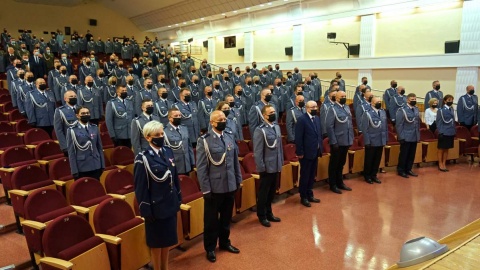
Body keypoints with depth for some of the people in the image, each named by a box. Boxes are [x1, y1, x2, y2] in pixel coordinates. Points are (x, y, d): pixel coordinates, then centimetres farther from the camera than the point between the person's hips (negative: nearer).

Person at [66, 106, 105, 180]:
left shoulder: (95, 128, 9)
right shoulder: (72, 131, -3)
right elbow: (71, 152, -5)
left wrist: (102, 165, 7)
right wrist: (74, 170, -8)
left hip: (96, 167, 3)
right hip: (81, 168, -3)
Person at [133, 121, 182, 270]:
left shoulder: (168, 151, 3)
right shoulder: (142, 158, -15)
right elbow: (140, 187, -14)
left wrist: (178, 199, 9)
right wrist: (146, 210, -13)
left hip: (170, 204, 6)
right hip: (155, 206, -6)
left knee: (167, 238, 19)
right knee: (156, 241, 12)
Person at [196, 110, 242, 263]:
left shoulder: (230, 137, 5)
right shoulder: (204, 141, -11)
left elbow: (235, 160, 10)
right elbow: (201, 167, -13)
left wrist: (238, 180, 9)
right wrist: (205, 189, -14)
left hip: (230, 186, 5)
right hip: (214, 188, -5)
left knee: (226, 218, 20)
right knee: (211, 220, 12)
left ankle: (224, 243, 41)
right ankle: (210, 248, 31)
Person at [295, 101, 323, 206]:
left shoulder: (317, 118, 10)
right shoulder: (302, 119, -14)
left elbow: (319, 134, 16)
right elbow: (298, 138, -17)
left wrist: (320, 148, 9)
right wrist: (300, 152, -18)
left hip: (315, 152, 7)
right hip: (306, 153, -7)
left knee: (312, 175, 16)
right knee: (305, 176, 5)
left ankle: (309, 195, 30)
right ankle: (303, 197, 19)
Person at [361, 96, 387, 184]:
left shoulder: (383, 112, 8)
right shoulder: (367, 113, -11)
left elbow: (386, 127, 12)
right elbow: (365, 129, -13)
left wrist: (386, 139, 7)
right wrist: (367, 141, -16)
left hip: (381, 141, 5)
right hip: (371, 142, -5)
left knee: (377, 160, 13)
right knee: (369, 160, 8)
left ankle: (374, 175, 27)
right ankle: (367, 176, 22)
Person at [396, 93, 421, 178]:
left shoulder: (416, 109, 9)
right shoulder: (402, 110, -10)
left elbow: (418, 123, 12)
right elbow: (399, 125, -12)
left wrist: (418, 135, 9)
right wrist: (401, 137, -14)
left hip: (415, 137, 6)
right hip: (406, 137, -6)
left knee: (412, 155, 12)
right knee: (403, 155, 4)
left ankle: (408, 169, 25)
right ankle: (401, 170, 16)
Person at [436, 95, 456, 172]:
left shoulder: (452, 110, 8)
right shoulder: (441, 110, -8)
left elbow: (453, 121, 14)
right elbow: (438, 122, -8)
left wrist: (454, 131, 8)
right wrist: (440, 132, -13)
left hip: (451, 132, 5)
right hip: (444, 132, -5)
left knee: (446, 149, 11)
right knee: (441, 149, 4)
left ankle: (444, 164, 19)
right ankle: (440, 164, 12)